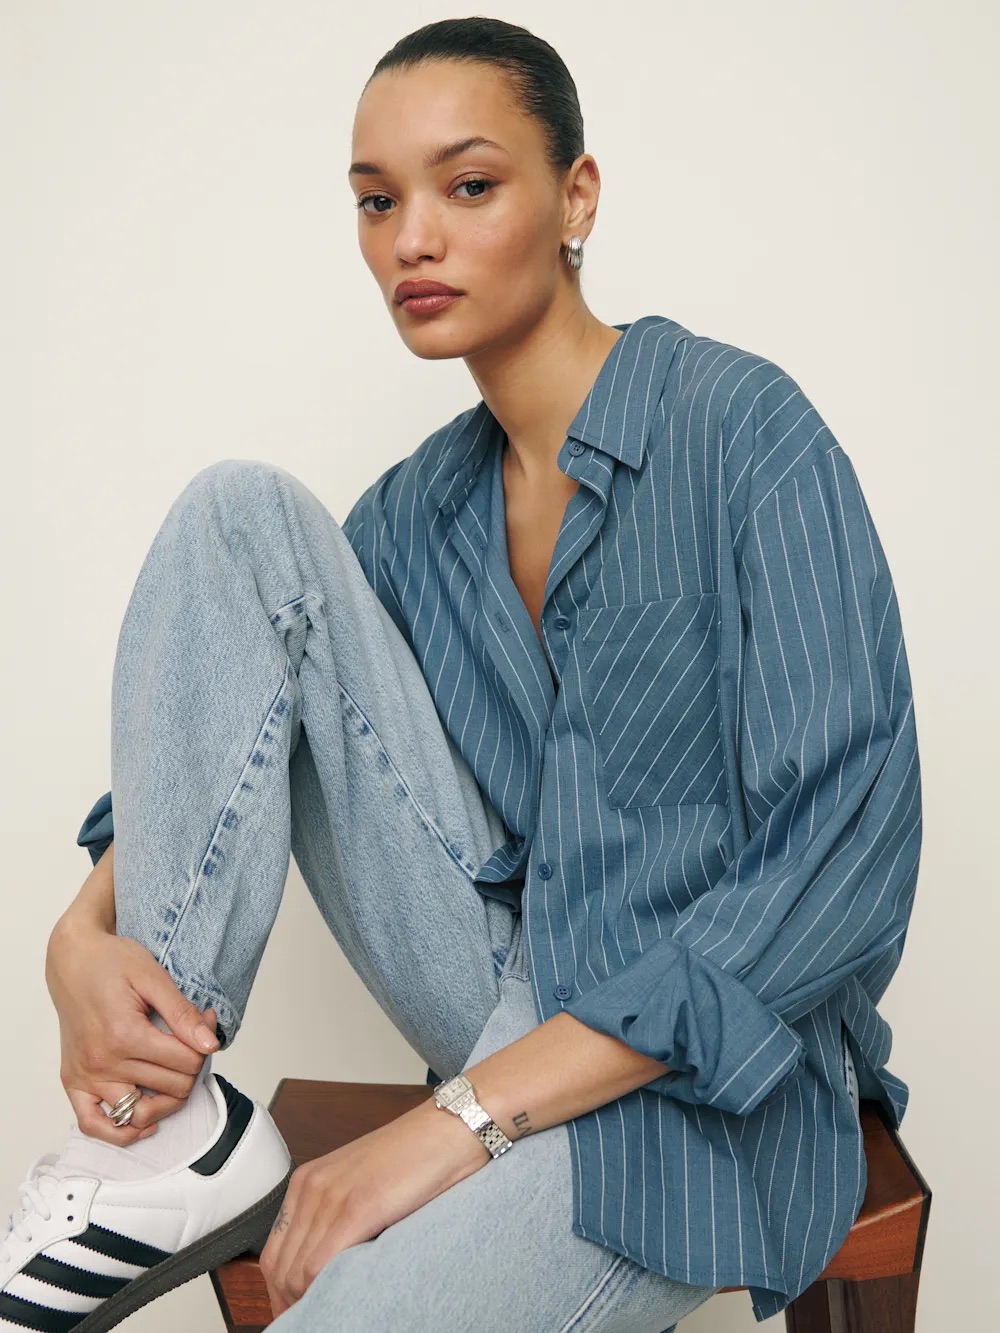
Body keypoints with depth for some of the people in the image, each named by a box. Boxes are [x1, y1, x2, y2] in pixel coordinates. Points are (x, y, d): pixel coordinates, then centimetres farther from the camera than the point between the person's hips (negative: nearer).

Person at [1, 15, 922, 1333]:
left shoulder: (742, 424, -12)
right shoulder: (420, 507, 7)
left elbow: (846, 857, -20)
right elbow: (222, 732, 11)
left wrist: (461, 1121, -21)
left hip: (691, 1064, -6)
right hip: (509, 985, 6)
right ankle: (171, 1137, -11)